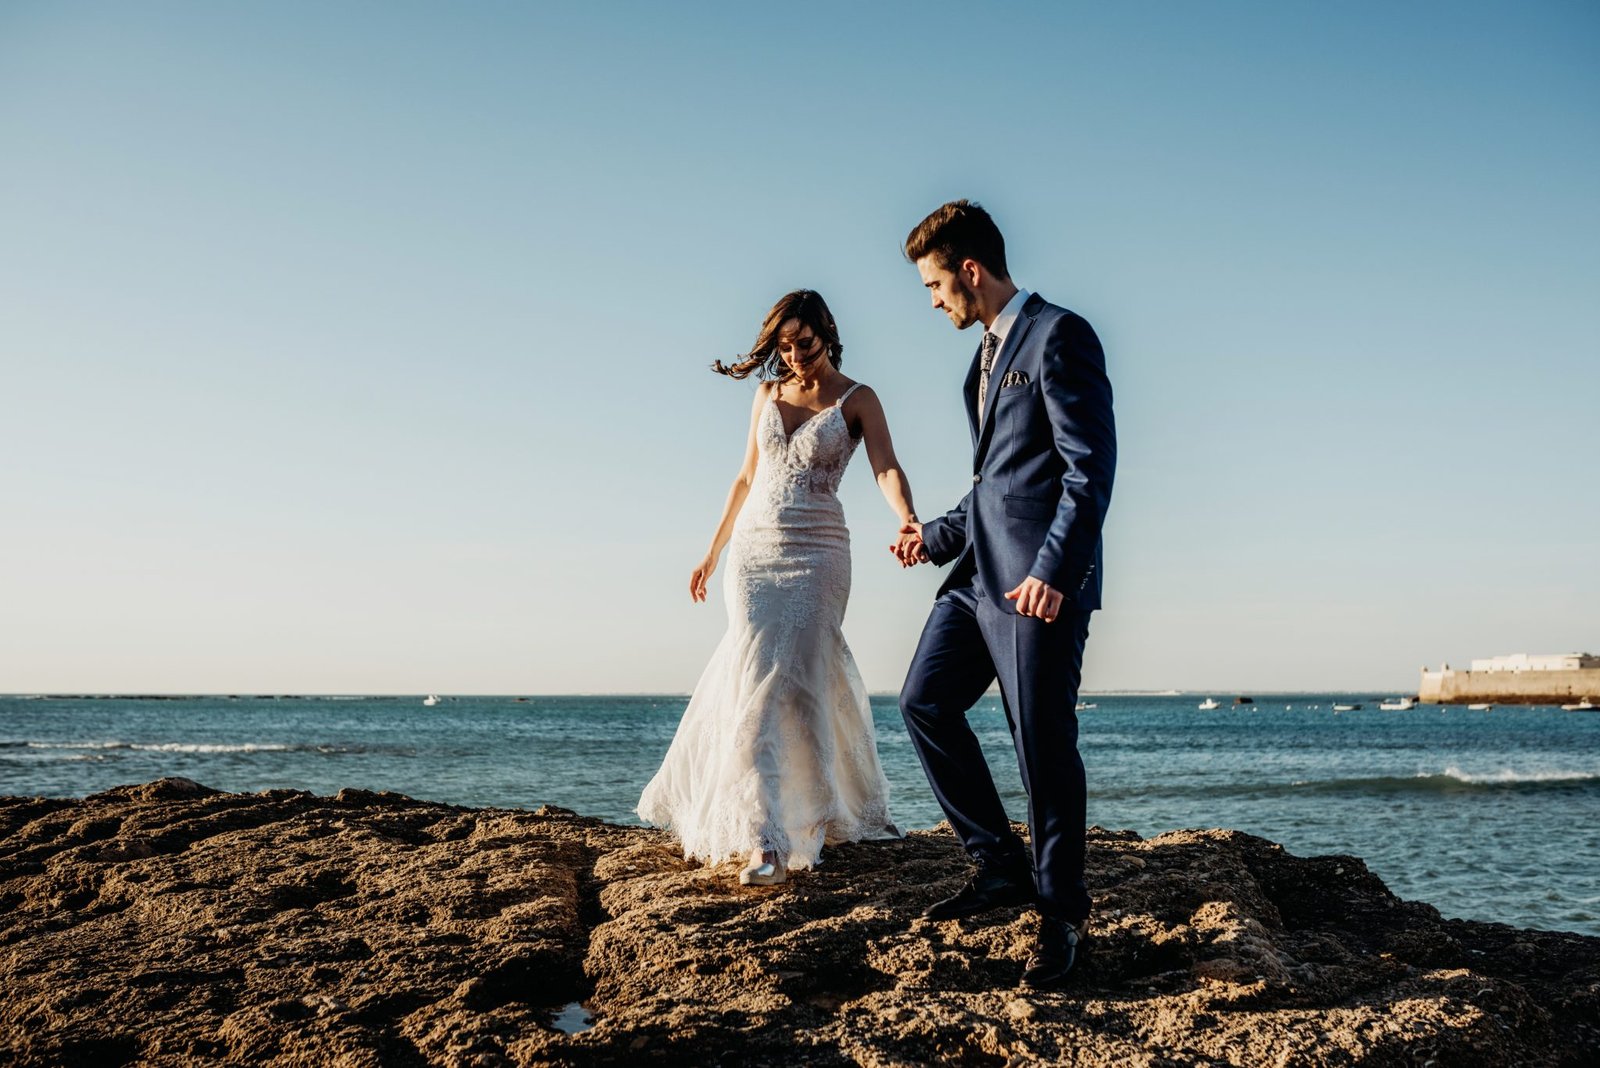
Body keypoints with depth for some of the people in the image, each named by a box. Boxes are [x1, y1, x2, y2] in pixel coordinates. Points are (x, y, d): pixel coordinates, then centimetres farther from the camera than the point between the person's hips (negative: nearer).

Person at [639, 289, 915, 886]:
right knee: (757, 680, -8)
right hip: (753, 548, 4)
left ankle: (774, 840, -1)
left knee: (791, 681, -11)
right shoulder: (768, 393, 13)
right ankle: (764, 834, -10)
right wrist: (713, 551, 20)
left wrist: (908, 520, -36)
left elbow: (886, 468, -15)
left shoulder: (857, 401, 0)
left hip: (817, 552, -4)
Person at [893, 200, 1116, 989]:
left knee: (1043, 745, -4)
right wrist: (938, 537, 24)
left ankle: (1061, 914, 11)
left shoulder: (1059, 335, -9)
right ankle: (1000, 865, 18)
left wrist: (1054, 571, -23)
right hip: (980, 569, 10)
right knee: (925, 701, 9)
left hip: (1039, 577, -10)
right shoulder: (990, 352, 20)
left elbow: (1091, 467, -16)